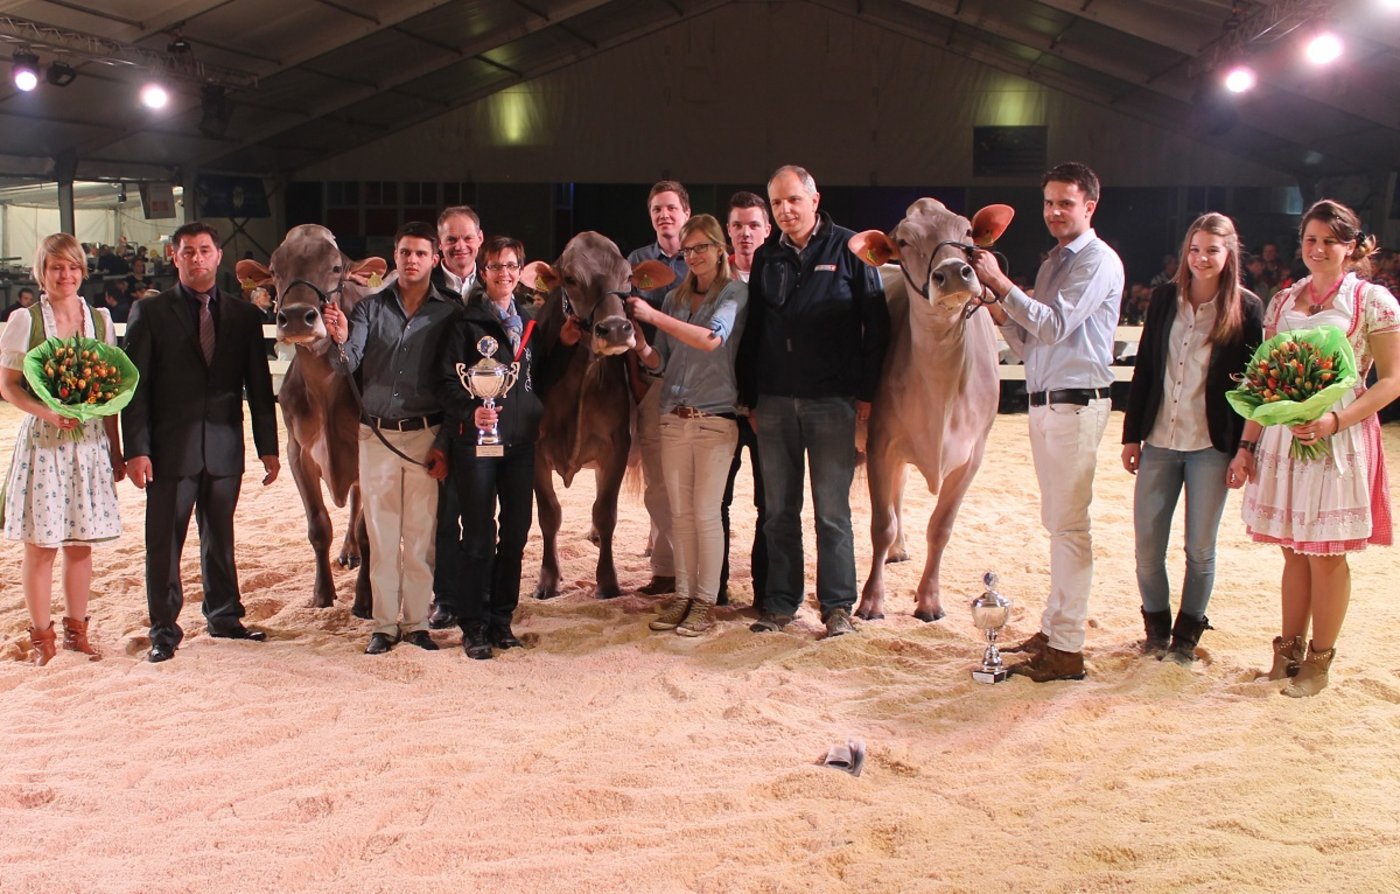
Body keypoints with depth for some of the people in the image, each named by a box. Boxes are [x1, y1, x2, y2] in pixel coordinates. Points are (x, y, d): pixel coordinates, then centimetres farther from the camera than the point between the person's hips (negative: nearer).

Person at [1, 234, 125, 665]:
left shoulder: (100, 319, 8)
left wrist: (116, 451, 8)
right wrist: (47, 411, -20)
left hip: (90, 442, 3)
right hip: (42, 440, -3)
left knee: (81, 543, 8)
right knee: (41, 544, 2)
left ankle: (76, 628, 21)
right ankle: (41, 634, 14)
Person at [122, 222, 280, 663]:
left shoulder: (243, 315, 8)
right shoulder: (149, 312, 2)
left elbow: (259, 386, 8)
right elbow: (135, 385, -2)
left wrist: (268, 447, 4)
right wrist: (136, 449, -10)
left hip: (224, 448, 2)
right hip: (170, 449, -2)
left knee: (220, 539, 12)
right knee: (164, 542, 3)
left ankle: (224, 617, 25)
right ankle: (164, 630, 13)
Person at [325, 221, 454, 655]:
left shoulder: (449, 313, 1)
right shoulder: (370, 307, 6)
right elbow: (348, 366, -5)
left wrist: (444, 444, -5)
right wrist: (341, 342, -28)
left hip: (425, 436, -1)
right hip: (376, 435, 1)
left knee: (421, 535, 4)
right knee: (381, 535, 6)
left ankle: (417, 621, 14)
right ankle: (385, 623, 14)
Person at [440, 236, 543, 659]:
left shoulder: (529, 321, 15)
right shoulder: (466, 322, -1)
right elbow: (449, 381, -9)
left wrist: (539, 415, 10)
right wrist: (471, 412, -25)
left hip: (520, 440, 5)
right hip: (476, 439, -5)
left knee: (516, 531, 7)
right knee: (478, 536, -1)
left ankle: (501, 618, 21)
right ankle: (474, 627, 9)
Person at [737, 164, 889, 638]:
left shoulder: (848, 248, 0)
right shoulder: (766, 257, 12)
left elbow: (876, 324, -1)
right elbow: (752, 330, 14)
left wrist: (865, 392, -5)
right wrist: (750, 398, 10)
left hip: (832, 402, -4)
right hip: (774, 402, 4)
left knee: (832, 509, 0)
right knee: (779, 510, 8)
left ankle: (837, 606, 9)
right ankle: (781, 603, 17)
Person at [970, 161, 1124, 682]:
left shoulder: (1098, 262, -8)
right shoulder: (1052, 264, 19)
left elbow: (1054, 327, -19)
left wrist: (1000, 283, -19)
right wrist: (1000, 314, 1)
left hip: (1075, 404, -9)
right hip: (1043, 403, 9)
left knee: (1069, 525, -8)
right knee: (1057, 523, 15)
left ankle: (1067, 650, -4)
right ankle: (1053, 629, 24)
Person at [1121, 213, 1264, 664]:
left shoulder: (1246, 308, -4)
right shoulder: (1164, 298, 5)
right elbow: (1144, 369, 7)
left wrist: (1243, 450, -7)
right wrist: (1132, 435, 5)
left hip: (1212, 446, -3)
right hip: (1159, 441, 3)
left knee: (1200, 549, 7)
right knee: (1147, 545, 5)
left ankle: (1186, 634, 24)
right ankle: (1156, 627, 25)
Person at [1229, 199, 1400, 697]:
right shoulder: (1283, 301, 11)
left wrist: (1335, 420, -20)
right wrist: (1246, 444, 6)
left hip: (1339, 440, -4)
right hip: (1281, 437, 4)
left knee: (1326, 554, 2)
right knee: (1294, 549, 11)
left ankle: (1320, 660, 15)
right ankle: (1289, 648, 22)